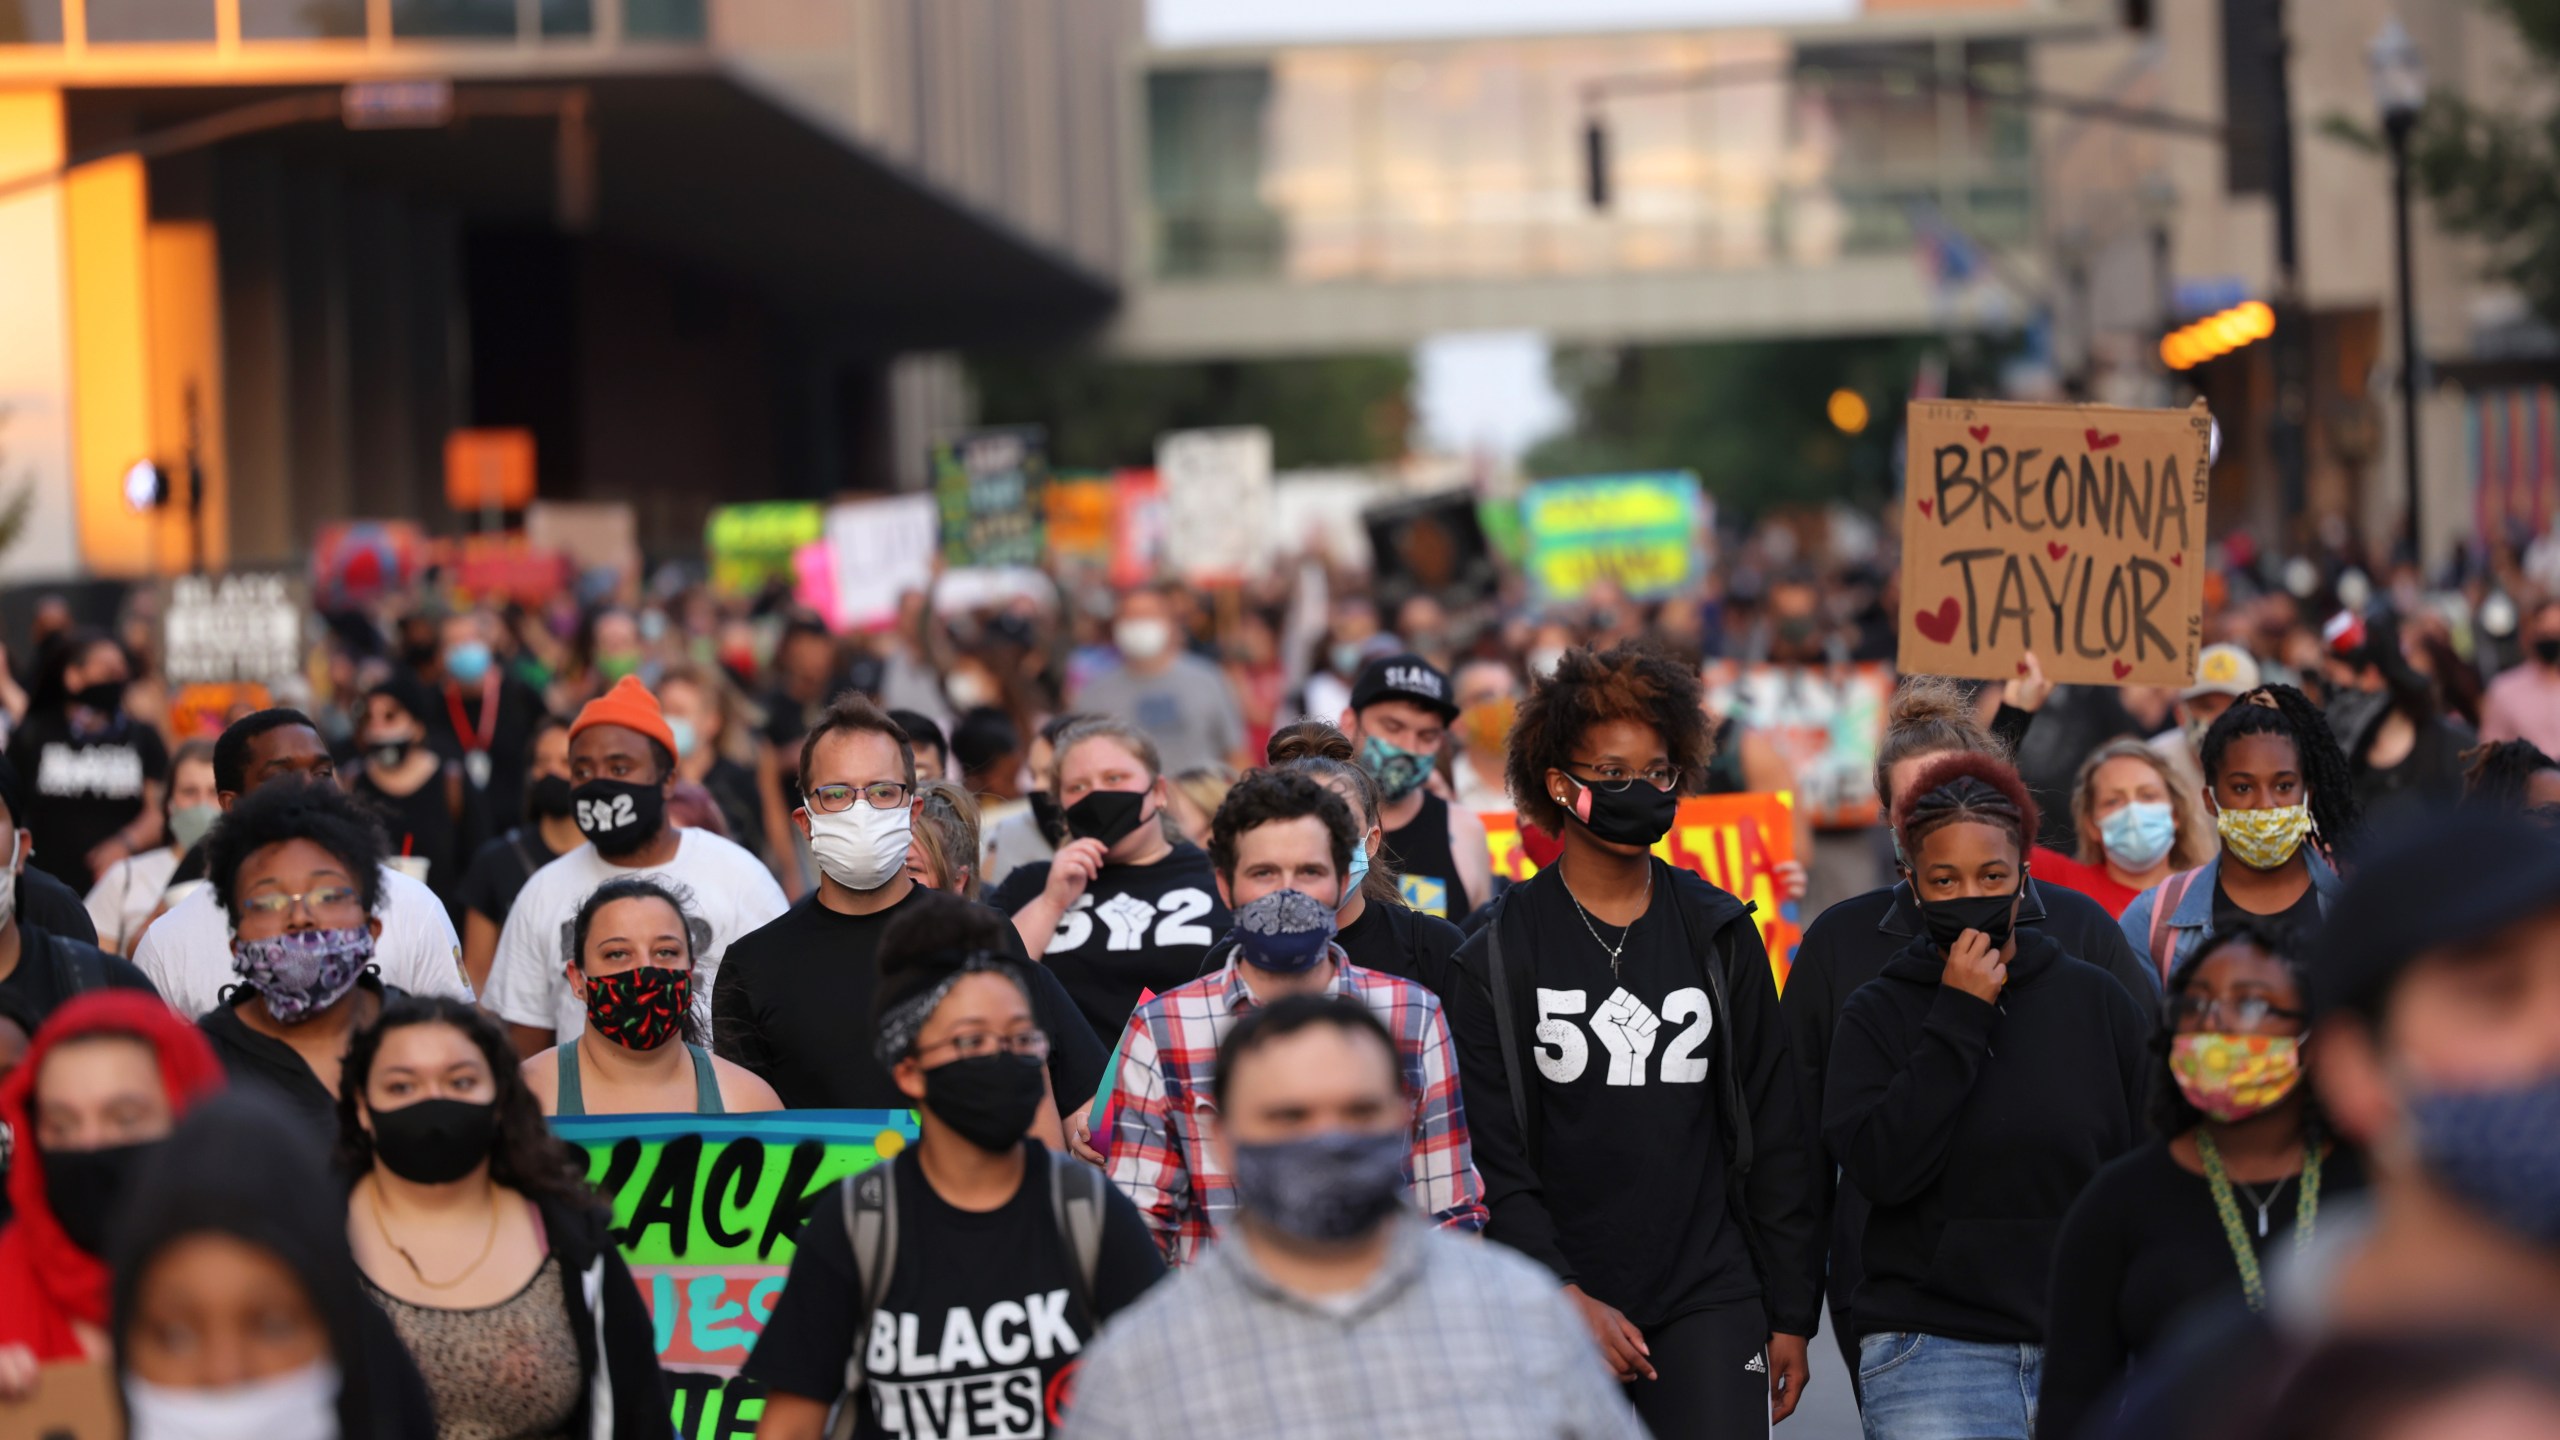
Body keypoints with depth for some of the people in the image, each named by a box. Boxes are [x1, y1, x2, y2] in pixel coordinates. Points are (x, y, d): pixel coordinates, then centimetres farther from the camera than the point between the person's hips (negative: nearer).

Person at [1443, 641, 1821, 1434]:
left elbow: (1776, 1132, 10)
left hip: (1712, 1303, 1)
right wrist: (1564, 1295, -14)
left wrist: (1790, 1313, 6)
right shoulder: (1499, 956, 2)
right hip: (1558, 1306, -1)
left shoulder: (1720, 936, 9)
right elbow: (1487, 1147, -3)